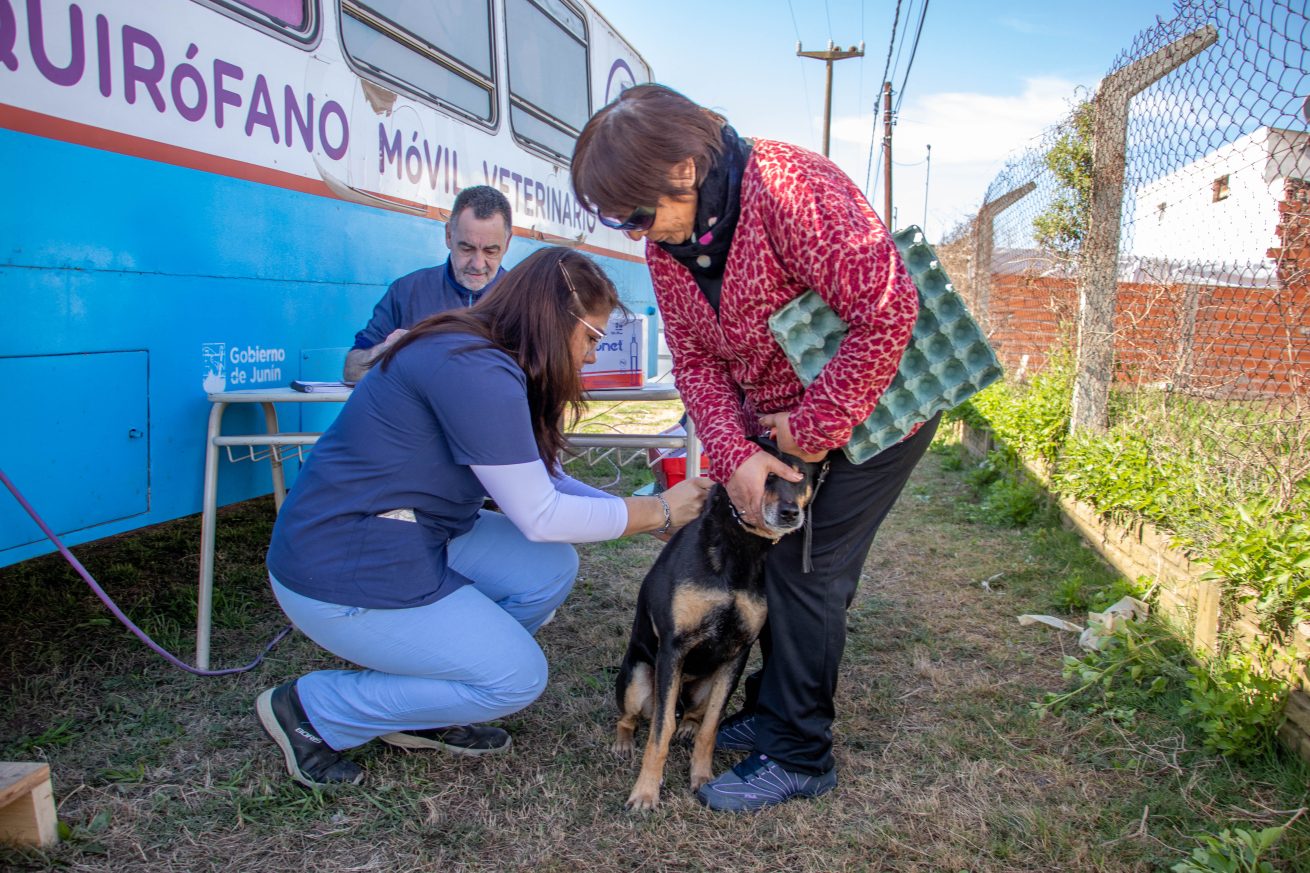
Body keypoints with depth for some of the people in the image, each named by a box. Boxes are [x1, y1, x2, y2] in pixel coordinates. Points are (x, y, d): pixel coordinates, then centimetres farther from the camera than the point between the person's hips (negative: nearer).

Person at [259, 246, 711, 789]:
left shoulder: (481, 361, 8)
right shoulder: (475, 372, -24)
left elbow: (538, 482, 11)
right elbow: (538, 516, -20)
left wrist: (646, 512, 6)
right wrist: (658, 512, -9)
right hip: (342, 576, -10)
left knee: (550, 571, 1)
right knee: (518, 678, -3)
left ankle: (415, 701, 13)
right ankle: (312, 710, 5)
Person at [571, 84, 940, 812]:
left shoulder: (792, 191, -30)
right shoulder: (666, 241, -5)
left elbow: (888, 313, -32)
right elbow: (695, 360, -4)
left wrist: (816, 425, -24)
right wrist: (734, 454, -19)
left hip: (873, 406, -7)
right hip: (777, 423, 8)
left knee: (808, 568, -7)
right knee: (770, 553, 10)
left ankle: (800, 757, 7)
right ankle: (772, 712, 28)